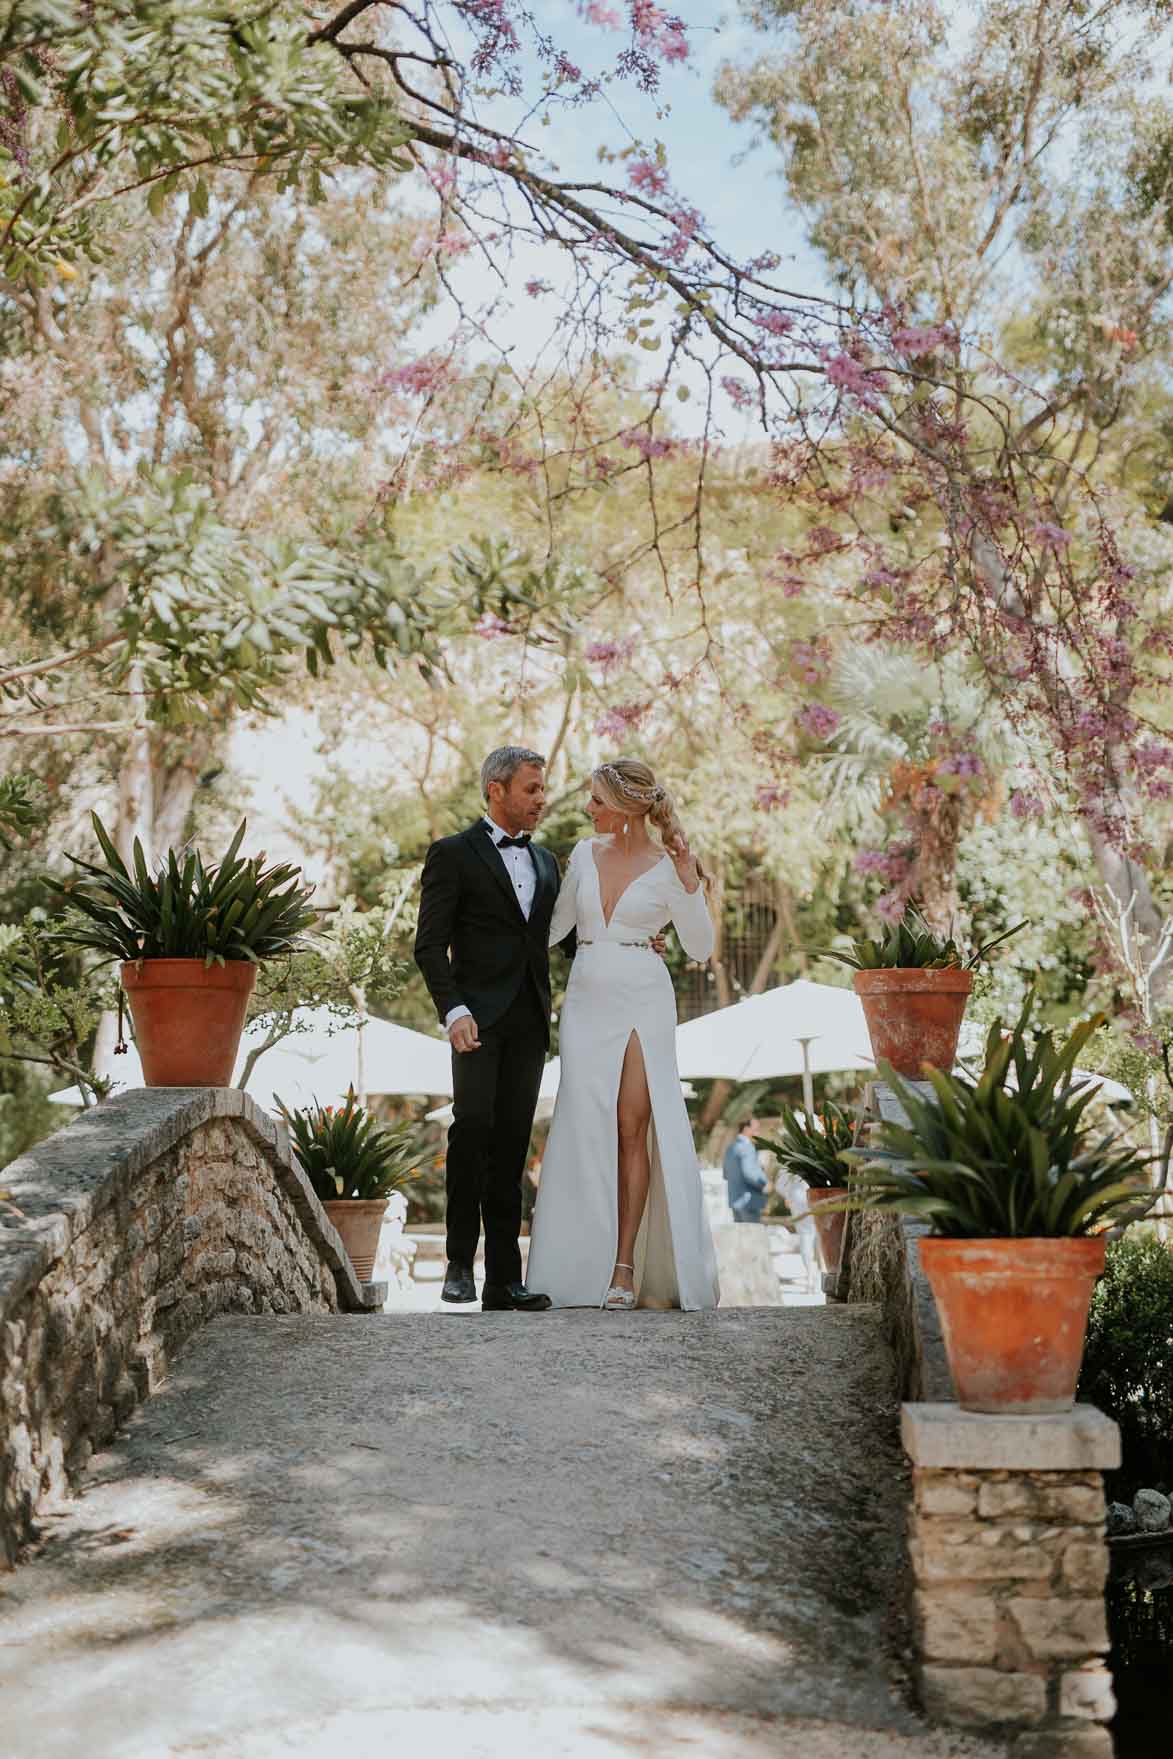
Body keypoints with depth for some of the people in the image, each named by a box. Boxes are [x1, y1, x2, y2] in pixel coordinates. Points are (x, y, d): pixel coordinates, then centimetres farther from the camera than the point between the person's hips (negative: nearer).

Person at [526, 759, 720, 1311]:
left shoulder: (667, 867, -3)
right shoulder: (585, 853, 9)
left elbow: (699, 948, -1)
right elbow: (557, 925, 21)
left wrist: (691, 881, -12)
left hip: (643, 1002, -4)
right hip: (587, 1001, 4)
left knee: (633, 1128, -6)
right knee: (587, 1130, 0)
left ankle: (626, 1266, -1)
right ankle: (587, 1264, 5)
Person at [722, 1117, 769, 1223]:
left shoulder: (731, 1147, 13)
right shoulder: (746, 1147, -16)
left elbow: (726, 1174, 22)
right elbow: (750, 1172, -27)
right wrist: (765, 1184, -15)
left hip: (735, 1199, 9)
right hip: (749, 1199, -9)